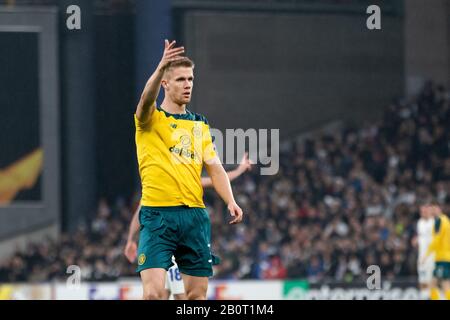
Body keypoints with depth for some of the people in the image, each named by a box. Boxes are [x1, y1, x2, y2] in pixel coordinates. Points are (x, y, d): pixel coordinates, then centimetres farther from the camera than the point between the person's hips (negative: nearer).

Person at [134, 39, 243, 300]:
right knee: (154, 292, -16)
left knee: (197, 294, 5)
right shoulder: (151, 119, 2)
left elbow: (215, 168, 12)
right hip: (158, 213, -5)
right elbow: (147, 100, -21)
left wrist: (231, 201, -6)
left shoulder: (200, 125, 17)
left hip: (195, 215, 5)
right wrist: (161, 68, -40)